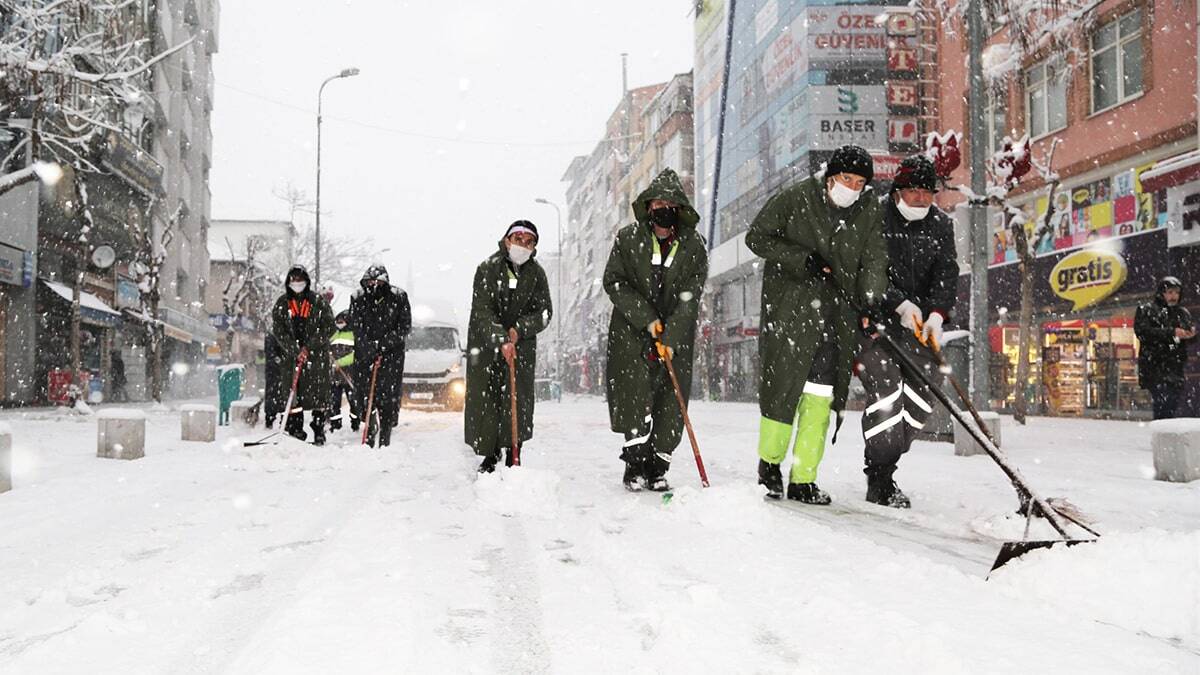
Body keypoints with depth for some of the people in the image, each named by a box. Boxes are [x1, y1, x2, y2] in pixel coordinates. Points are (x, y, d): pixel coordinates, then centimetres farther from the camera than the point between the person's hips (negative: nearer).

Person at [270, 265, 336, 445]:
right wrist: (296, 350, -13)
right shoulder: (282, 304, 7)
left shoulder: (318, 302, 2)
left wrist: (309, 347, -11)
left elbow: (328, 328, -3)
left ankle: (319, 431, 3)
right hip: (290, 356, 2)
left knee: (318, 394, -3)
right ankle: (295, 431, 7)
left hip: (316, 355, -2)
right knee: (292, 394, 0)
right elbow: (278, 330, 0)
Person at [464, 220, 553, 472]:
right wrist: (501, 341, -32)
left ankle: (513, 458, 4)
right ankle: (489, 455, 11)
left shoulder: (536, 273, -2)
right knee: (484, 398, -3)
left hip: (522, 343, 2)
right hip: (485, 342, -2)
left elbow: (544, 312, -2)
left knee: (518, 400, -5)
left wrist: (519, 330, -19)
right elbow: (482, 312, -19)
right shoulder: (488, 269, -12)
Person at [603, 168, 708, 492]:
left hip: (676, 335, 1)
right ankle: (635, 467, -4)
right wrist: (647, 319, -14)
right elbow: (614, 282, -3)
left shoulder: (694, 245, -3)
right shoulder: (628, 238, -2)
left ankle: (657, 469, 9)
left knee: (669, 404, -2)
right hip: (632, 331, -1)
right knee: (636, 396, -12)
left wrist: (670, 339, -20)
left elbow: (689, 297, -9)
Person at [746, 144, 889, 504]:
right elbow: (757, 237, -1)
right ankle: (769, 465, 12)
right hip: (790, 304, -3)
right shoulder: (795, 199, -4)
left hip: (839, 311, 3)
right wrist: (802, 260, -12)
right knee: (784, 382, -7)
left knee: (821, 394, -1)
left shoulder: (869, 211, 7)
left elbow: (874, 258, 5)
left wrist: (870, 296, -13)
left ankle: (803, 480, 6)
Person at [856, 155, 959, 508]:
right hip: (874, 317, -5)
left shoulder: (940, 224, 9)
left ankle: (883, 463, 15)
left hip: (920, 322, 5)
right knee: (886, 388, -17)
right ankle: (879, 480, -6)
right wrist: (901, 304, -23)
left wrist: (936, 314, -14)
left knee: (922, 396, -2)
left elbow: (947, 274, 2)